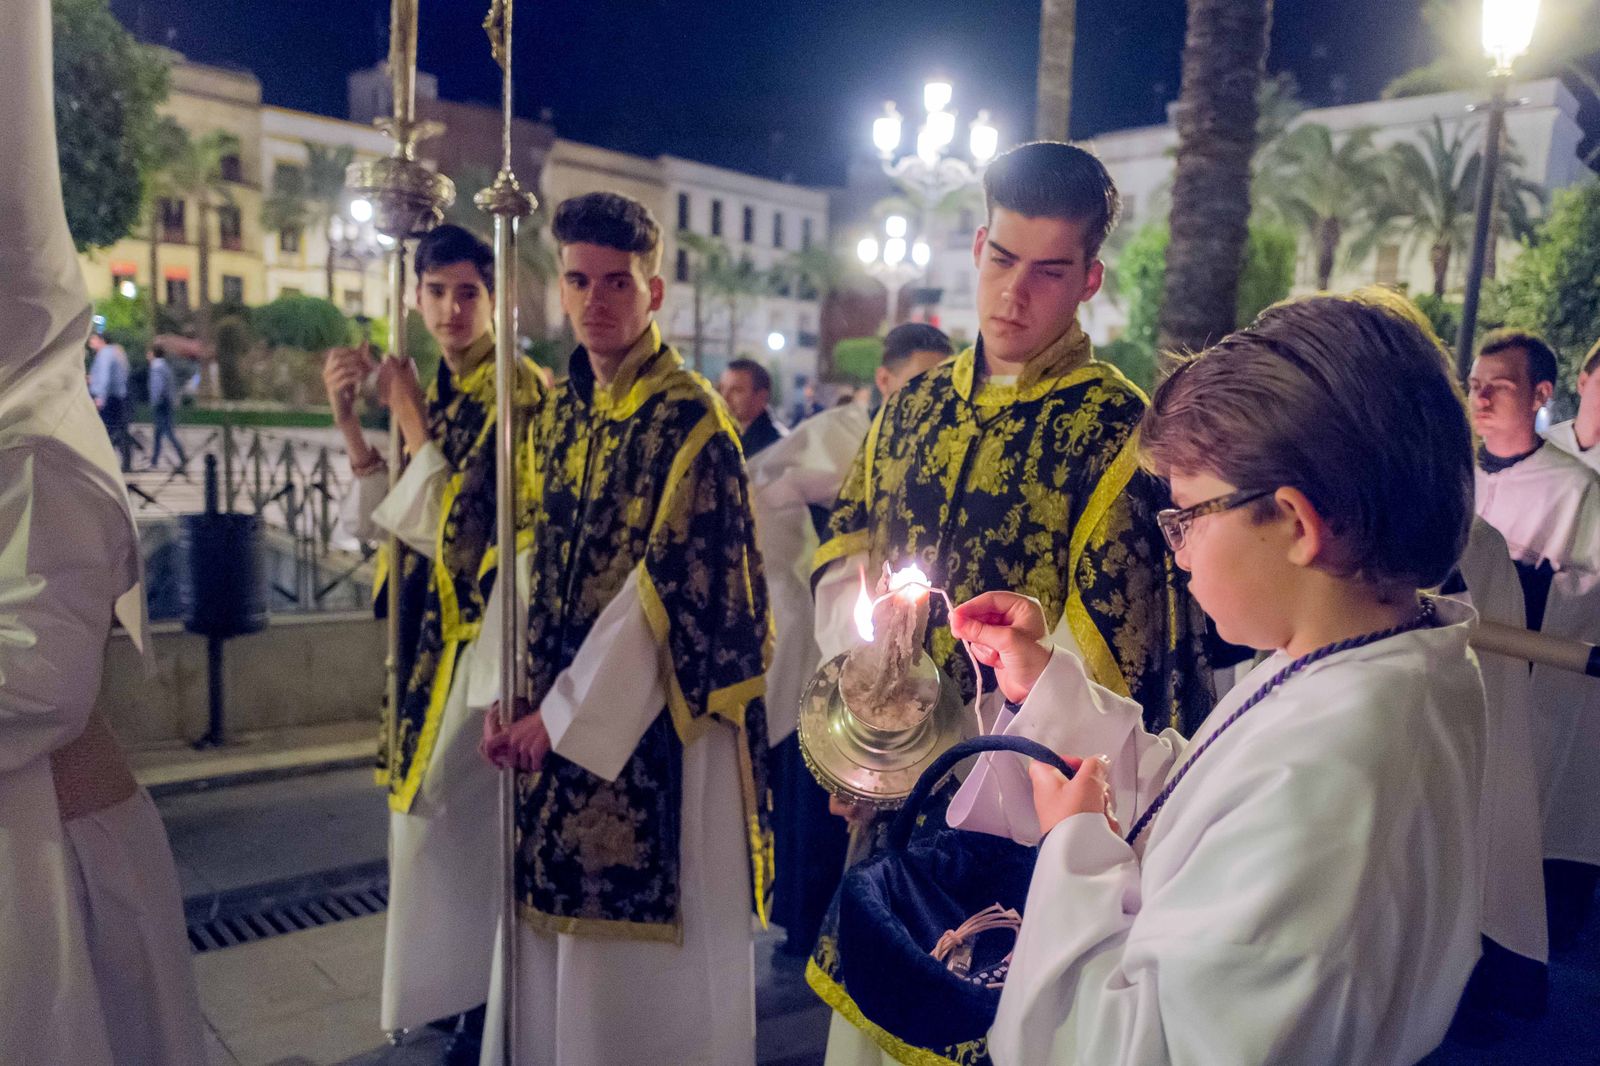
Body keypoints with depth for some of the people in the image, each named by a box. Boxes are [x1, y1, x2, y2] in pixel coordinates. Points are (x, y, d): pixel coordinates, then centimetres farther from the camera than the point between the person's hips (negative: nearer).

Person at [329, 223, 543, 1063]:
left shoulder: (514, 387, -15)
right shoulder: (441, 390, 10)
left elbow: (456, 518, -22)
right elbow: (384, 519, 7)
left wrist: (408, 415, -16)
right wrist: (348, 418, -3)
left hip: (486, 628, -8)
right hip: (440, 625, 9)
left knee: (446, 802, -1)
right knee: (444, 799, 16)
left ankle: (479, 995, 18)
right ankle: (460, 989, 34)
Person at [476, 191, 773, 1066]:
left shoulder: (691, 419, -12)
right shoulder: (559, 412, 10)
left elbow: (678, 586, -17)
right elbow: (531, 559, 12)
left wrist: (567, 716, -15)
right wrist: (504, 691, 2)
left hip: (649, 723, -6)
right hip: (552, 714, 7)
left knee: (646, 950, 5)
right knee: (556, 930, 17)